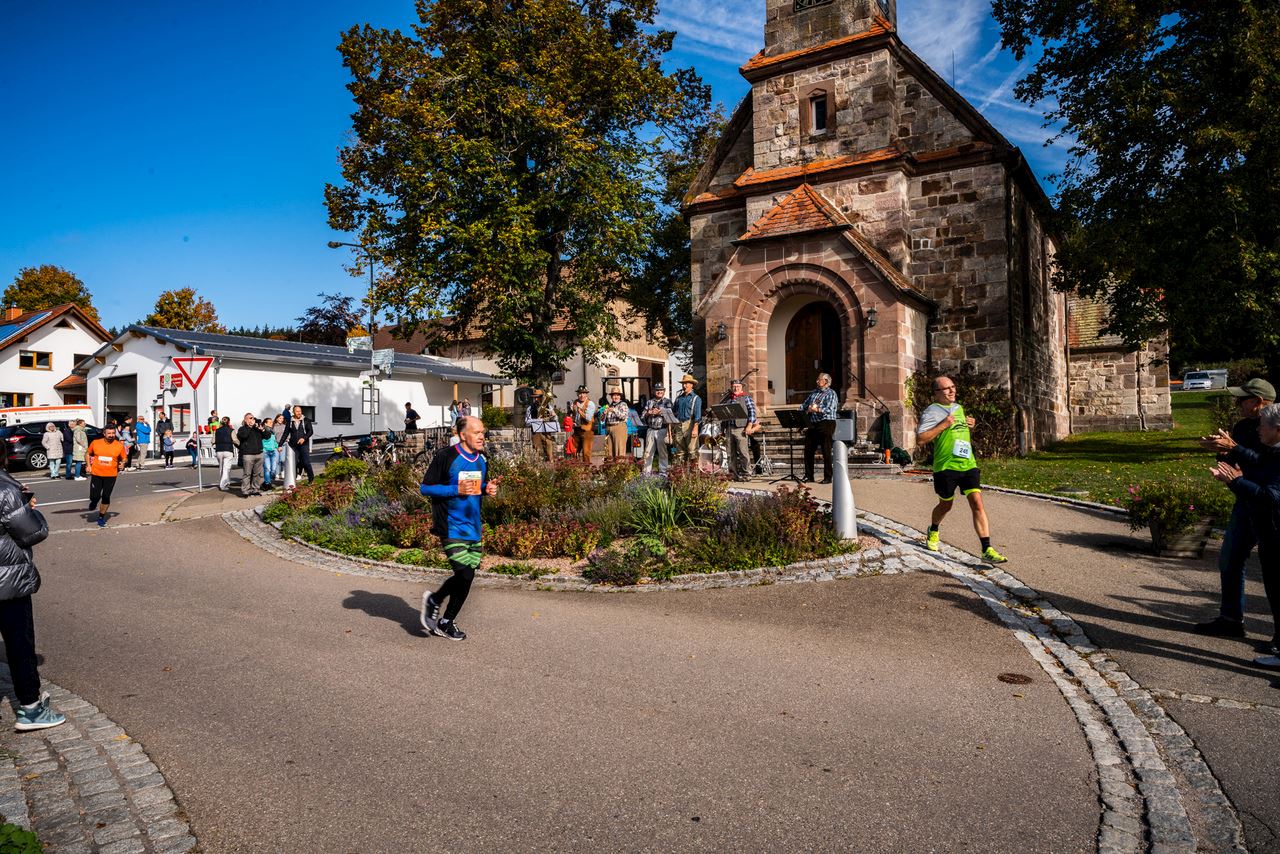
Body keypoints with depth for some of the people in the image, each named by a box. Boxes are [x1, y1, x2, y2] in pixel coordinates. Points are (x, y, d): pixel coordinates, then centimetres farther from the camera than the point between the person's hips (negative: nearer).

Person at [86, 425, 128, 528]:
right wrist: (89, 465, 4)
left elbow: (125, 458, 10)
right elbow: (87, 453, 15)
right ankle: (93, 503, 34)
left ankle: (101, 517, 18)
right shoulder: (95, 443, -1)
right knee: (94, 496, -3)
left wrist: (123, 463, -12)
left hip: (111, 476, 0)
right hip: (96, 474, 0)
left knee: (106, 497, 2)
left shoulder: (119, 445, -1)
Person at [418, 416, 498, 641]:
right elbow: (425, 487, -10)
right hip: (452, 527, -7)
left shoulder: (482, 460, 9)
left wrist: (488, 489, 1)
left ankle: (434, 599, 36)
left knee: (468, 574, 10)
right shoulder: (446, 457, -12)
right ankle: (446, 622, 13)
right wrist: (457, 490, -20)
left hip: (474, 527, 7)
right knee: (465, 574, -10)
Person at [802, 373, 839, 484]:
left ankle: (827, 477, 2)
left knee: (826, 451, -4)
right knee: (808, 450, 5)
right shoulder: (813, 393, 18)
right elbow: (803, 405, 22)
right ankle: (808, 476, 13)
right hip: (812, 424, 6)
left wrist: (817, 409, -32)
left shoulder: (831, 393, -2)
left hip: (826, 423, -6)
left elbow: (829, 410, -16)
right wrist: (806, 409, 0)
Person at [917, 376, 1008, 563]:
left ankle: (987, 550, -10)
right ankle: (933, 531, 44)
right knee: (945, 505, 13)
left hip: (968, 464, 5)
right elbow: (921, 439, -16)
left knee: (977, 504, -8)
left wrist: (970, 426, 11)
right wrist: (943, 425, -20)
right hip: (945, 466, -5)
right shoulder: (932, 411, -7)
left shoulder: (959, 408, 17)